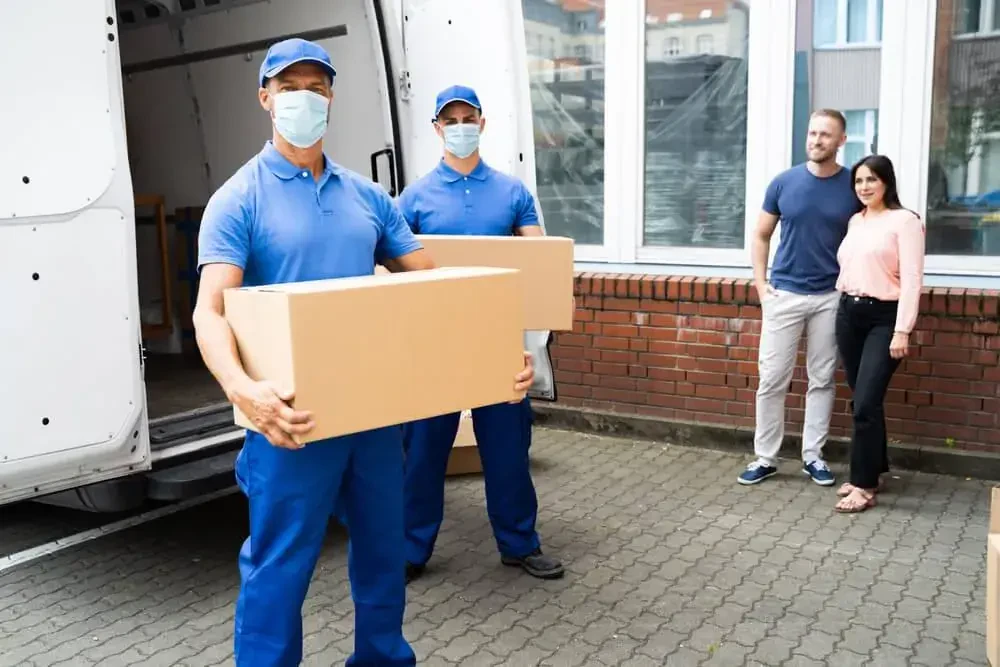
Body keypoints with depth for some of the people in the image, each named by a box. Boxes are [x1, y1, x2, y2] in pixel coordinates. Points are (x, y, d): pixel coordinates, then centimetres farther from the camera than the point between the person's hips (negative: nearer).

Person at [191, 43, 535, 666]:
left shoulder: (368, 196, 9)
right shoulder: (239, 199, -6)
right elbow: (211, 311, -16)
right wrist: (243, 389, -37)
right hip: (294, 414, -5)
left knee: (384, 548, 19)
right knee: (279, 567, 4)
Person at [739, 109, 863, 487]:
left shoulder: (853, 187, -1)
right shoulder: (784, 182, -1)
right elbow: (761, 236, 8)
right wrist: (760, 283, 0)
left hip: (831, 297, 0)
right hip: (784, 294, 0)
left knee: (822, 380, 8)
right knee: (772, 379, 1)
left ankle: (813, 456, 21)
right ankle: (765, 458, 12)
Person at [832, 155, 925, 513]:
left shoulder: (904, 220, -6)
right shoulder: (855, 221, 14)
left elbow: (912, 279, -12)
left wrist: (902, 330, -18)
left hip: (884, 318, -6)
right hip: (849, 314, 6)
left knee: (866, 402, -11)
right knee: (862, 400, 10)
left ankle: (864, 485, -2)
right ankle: (870, 470, 24)